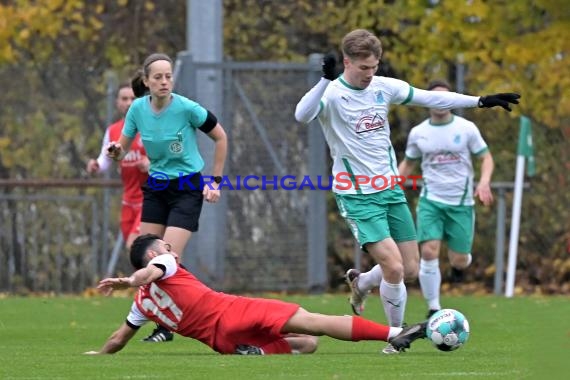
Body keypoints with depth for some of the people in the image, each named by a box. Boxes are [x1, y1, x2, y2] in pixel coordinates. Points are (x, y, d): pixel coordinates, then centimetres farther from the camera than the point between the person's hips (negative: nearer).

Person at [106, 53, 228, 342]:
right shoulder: (138, 109, -6)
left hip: (187, 188, -5)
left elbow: (220, 138, -3)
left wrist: (216, 181, -3)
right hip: (155, 187, 5)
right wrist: (115, 152, -21)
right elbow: (122, 149, 4)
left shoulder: (187, 108, -17)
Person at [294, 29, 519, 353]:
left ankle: (360, 284, 37)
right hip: (357, 195, -6)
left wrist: (481, 101, 8)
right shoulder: (332, 94, -17)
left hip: (390, 190, 6)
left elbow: (432, 98, 10)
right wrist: (326, 80, -51)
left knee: (411, 269, 6)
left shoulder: (384, 87, 1)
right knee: (393, 266, -18)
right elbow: (302, 116, -37)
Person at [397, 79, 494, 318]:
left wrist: (484, 182, -17)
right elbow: (408, 163, 16)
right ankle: (433, 308, -6)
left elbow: (486, 157, 2)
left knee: (459, 262, 1)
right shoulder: (418, 133, 3)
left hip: (461, 202, 0)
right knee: (429, 253, -18)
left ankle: (461, 260, 41)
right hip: (431, 201, 0)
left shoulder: (466, 128, -2)